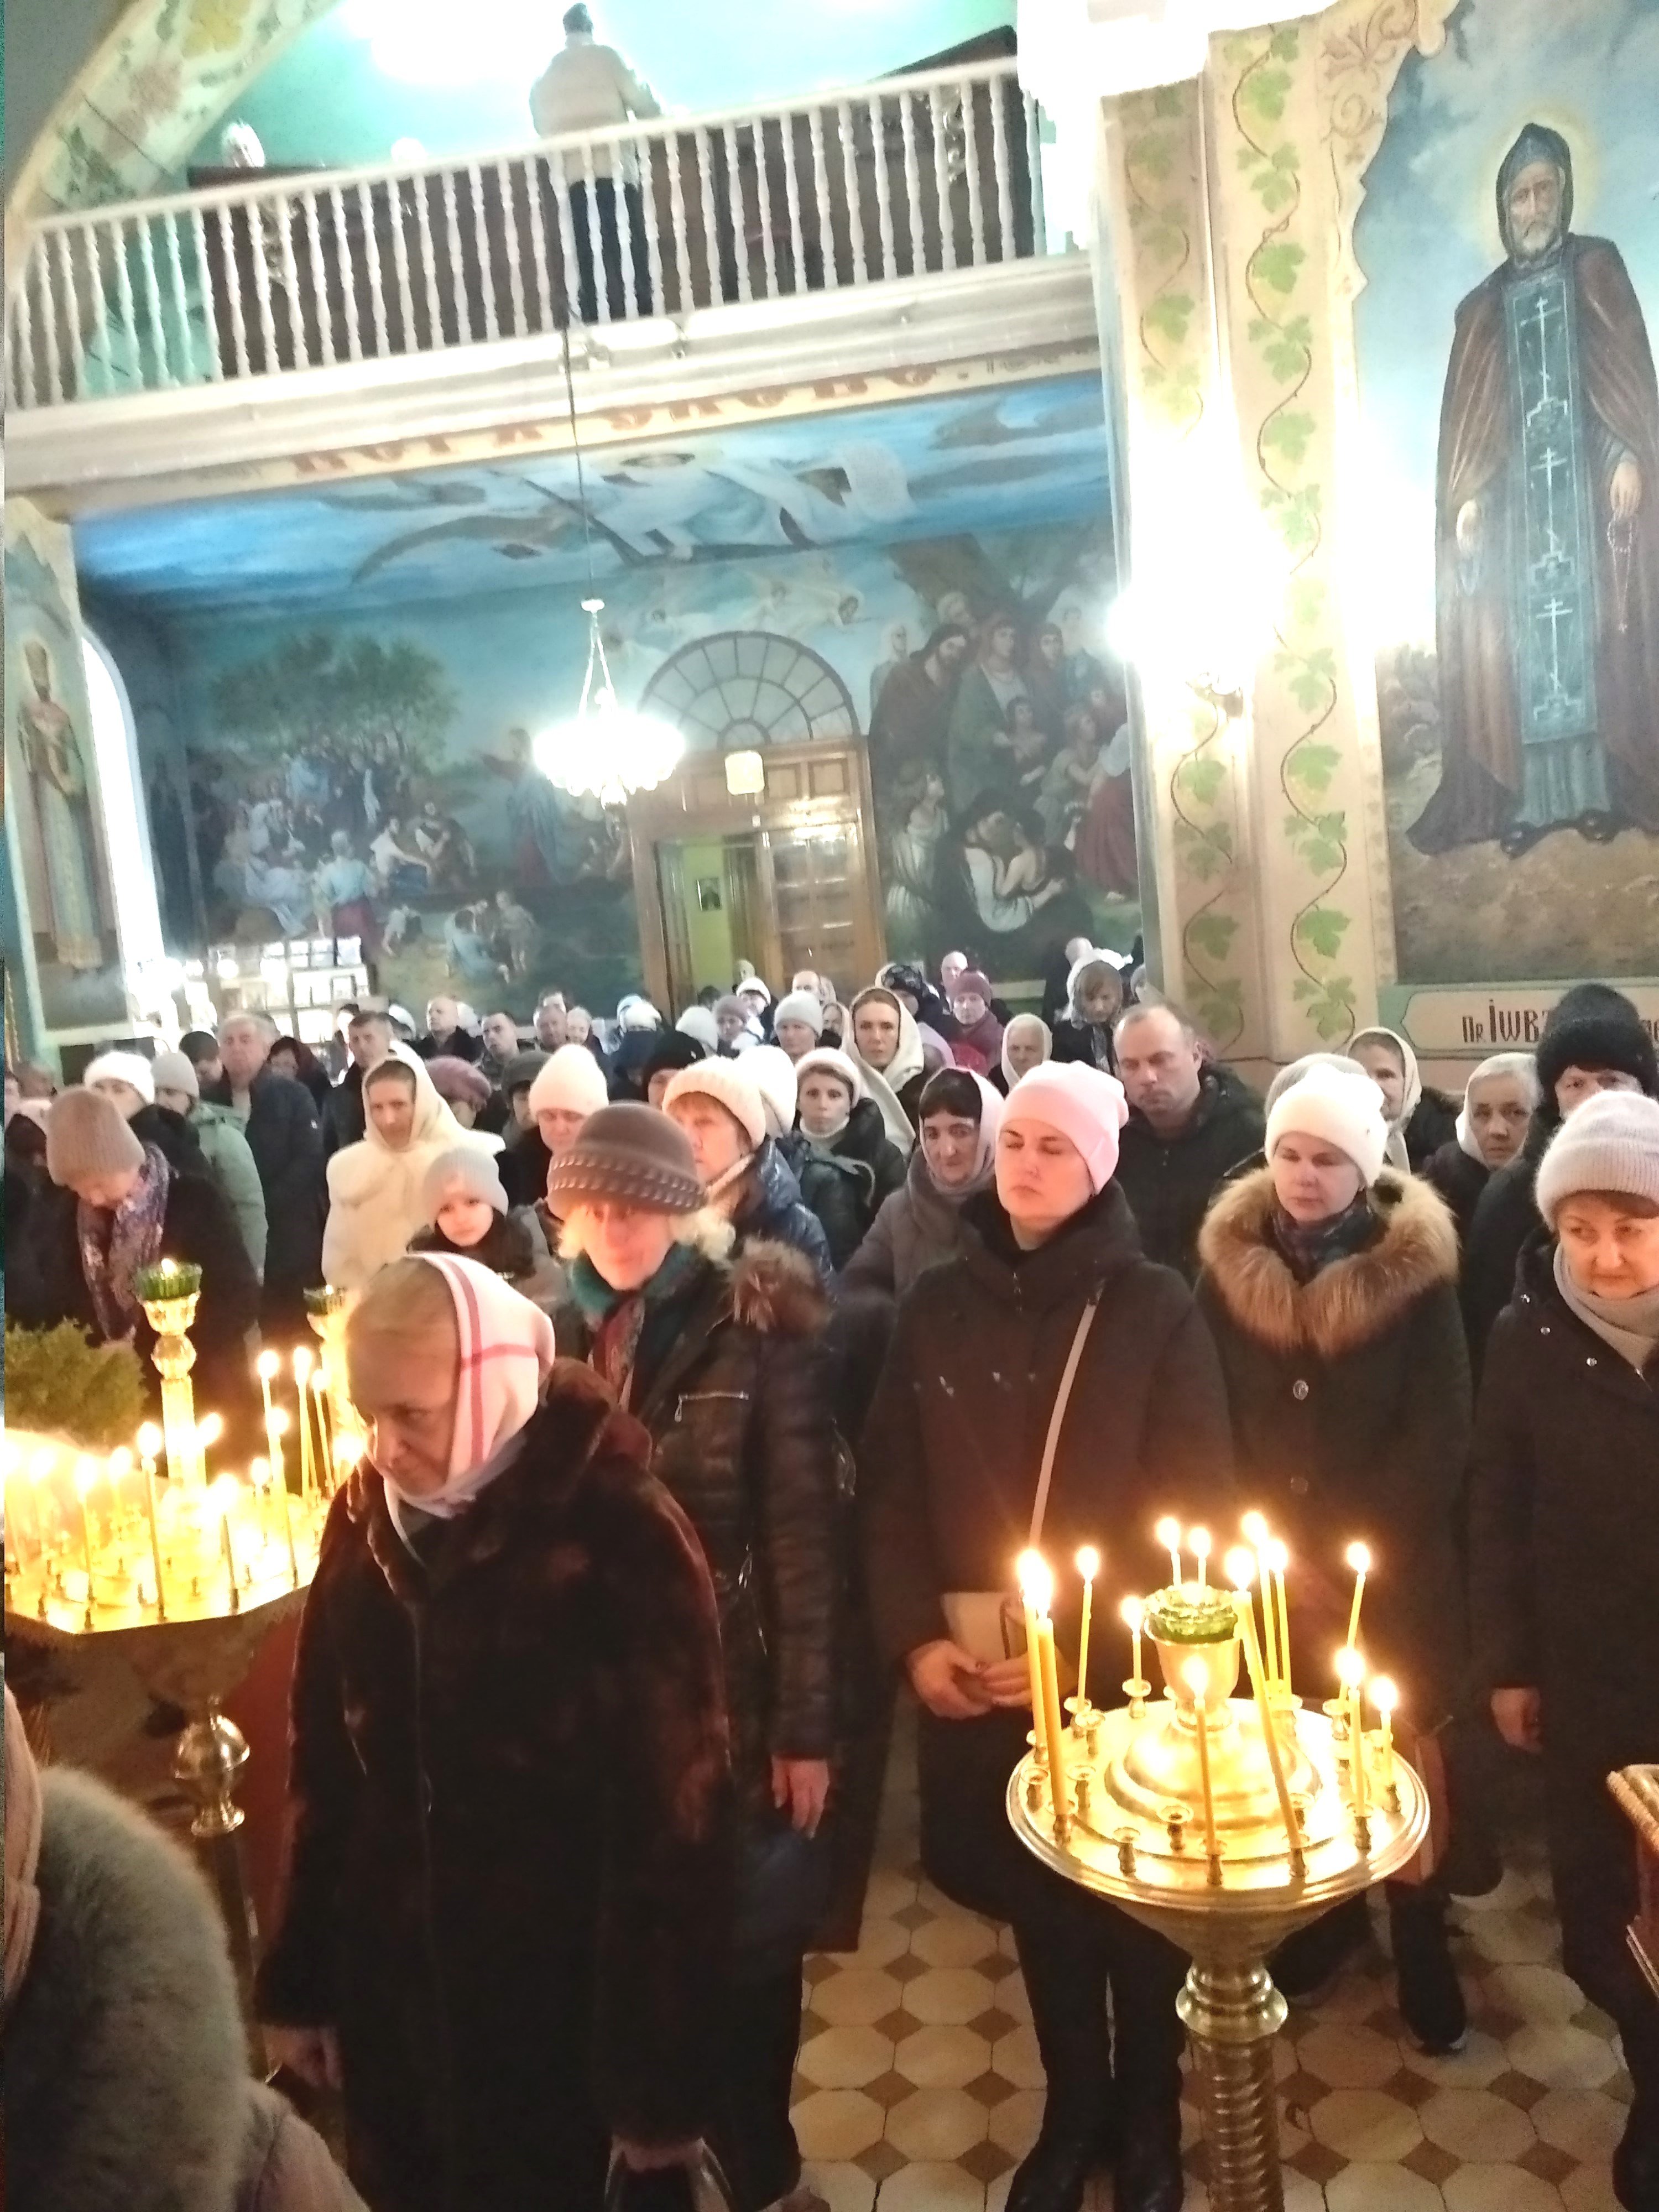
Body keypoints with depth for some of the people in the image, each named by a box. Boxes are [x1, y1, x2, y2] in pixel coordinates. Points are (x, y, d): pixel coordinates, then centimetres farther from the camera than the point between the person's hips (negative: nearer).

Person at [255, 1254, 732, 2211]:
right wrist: (300, 1980, 8)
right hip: (389, 1991, 5)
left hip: (556, 2003, -4)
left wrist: (660, 2071, -11)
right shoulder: (366, 1517, -4)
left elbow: (674, 1813, -16)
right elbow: (325, 1761, 4)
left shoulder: (623, 1539, -21)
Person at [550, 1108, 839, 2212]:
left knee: (744, 1938, 13)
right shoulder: (565, 1332, 2)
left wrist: (806, 1723, -12)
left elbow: (802, 1535, -12)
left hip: (731, 1693, -4)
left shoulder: (755, 1329, -12)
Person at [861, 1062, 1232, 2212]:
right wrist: (916, 1636, -6)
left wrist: (1080, 1641, -14)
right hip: (977, 1671, 3)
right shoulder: (939, 1308, 0)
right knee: (1036, 1898, 17)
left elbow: (1189, 1508, -10)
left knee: (1138, 1904, 14)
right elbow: (889, 1490, 3)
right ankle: (1074, 2112, 42)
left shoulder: (1156, 1310, -9)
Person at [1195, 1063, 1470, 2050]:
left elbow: (1441, 1440, -9)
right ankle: (1320, 1915, 36)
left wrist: (1341, 1556, -12)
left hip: (1388, 1574, -2)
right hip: (1266, 1570, 2)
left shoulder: (1416, 1269, -9)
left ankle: (1423, 1951, 30)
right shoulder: (1230, 1260, -2)